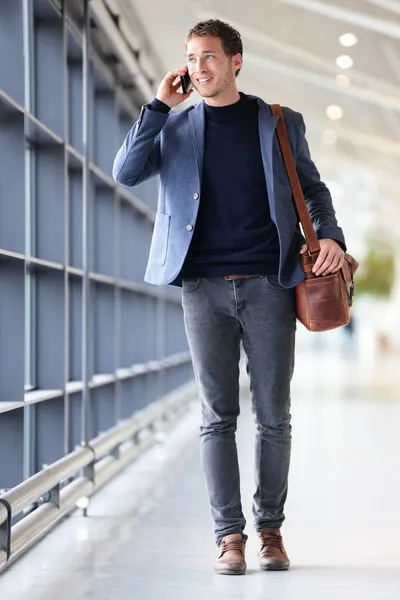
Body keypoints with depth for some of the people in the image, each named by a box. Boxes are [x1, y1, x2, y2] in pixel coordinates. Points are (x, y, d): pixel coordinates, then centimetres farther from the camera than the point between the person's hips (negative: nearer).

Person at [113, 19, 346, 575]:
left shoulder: (281, 123, 10)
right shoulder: (175, 125, 11)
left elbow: (313, 188, 16)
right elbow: (126, 172, -2)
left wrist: (330, 236, -2)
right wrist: (160, 104, -4)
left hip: (269, 285, 0)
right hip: (204, 288, 0)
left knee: (273, 416, 3)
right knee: (217, 416, 0)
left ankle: (270, 529, 16)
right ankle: (230, 534, 6)